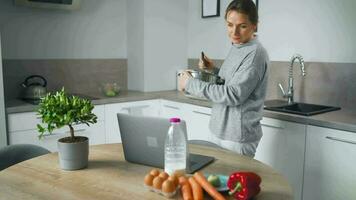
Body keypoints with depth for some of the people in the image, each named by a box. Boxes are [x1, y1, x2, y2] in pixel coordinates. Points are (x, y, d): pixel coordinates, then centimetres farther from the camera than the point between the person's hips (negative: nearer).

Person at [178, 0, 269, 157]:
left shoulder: (255, 53, -17)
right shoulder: (236, 48, 10)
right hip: (220, 132, 8)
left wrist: (190, 84, -17)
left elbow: (233, 95, -23)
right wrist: (214, 70, 2)